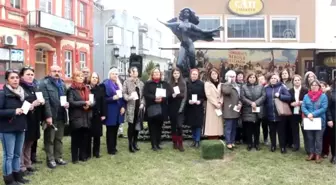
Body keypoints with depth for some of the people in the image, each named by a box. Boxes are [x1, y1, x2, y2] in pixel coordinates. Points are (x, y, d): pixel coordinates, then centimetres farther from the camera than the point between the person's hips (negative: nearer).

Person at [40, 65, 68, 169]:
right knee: (50, 139, 4)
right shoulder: (45, 83, -7)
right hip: (51, 116, -6)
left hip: (61, 116, 7)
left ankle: (58, 157, 23)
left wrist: (67, 103, 0)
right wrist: (48, 116, -20)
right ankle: (50, 159, 12)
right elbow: (45, 101, -15)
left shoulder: (62, 84, 17)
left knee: (59, 138, 14)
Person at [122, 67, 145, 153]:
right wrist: (129, 97, -23)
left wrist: (142, 103, 0)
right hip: (131, 106, -4)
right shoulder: (126, 82, 0)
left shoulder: (141, 83, 13)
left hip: (139, 106, 4)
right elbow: (123, 93, -6)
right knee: (131, 126, -5)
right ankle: (130, 144, 5)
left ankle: (135, 143, 22)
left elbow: (143, 95, 13)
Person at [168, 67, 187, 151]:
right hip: (172, 108, 1)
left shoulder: (183, 83, 4)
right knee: (173, 125, 6)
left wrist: (181, 108, -9)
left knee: (179, 125, -11)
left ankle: (180, 144, -3)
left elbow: (184, 96, 0)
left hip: (180, 107, -1)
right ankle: (175, 142, 16)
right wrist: (172, 95, -17)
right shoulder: (169, 83, 4)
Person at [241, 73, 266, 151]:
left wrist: (256, 103, -14)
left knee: (257, 128, 7)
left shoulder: (260, 87, 9)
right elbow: (242, 97, -4)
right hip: (248, 111, -1)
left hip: (258, 110, 1)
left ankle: (256, 143, 16)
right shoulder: (244, 87, 6)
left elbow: (263, 96, -2)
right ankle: (249, 144, 10)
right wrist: (251, 103, -16)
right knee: (249, 128, 0)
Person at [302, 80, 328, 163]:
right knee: (310, 138, 10)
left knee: (318, 138, 3)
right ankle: (311, 153, 20)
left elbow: (324, 108, -12)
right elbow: (303, 107, 1)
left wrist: (313, 114, -19)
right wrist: (308, 114, -18)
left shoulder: (323, 96, -4)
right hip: (308, 121, 3)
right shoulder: (306, 96, 6)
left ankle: (318, 155, 11)